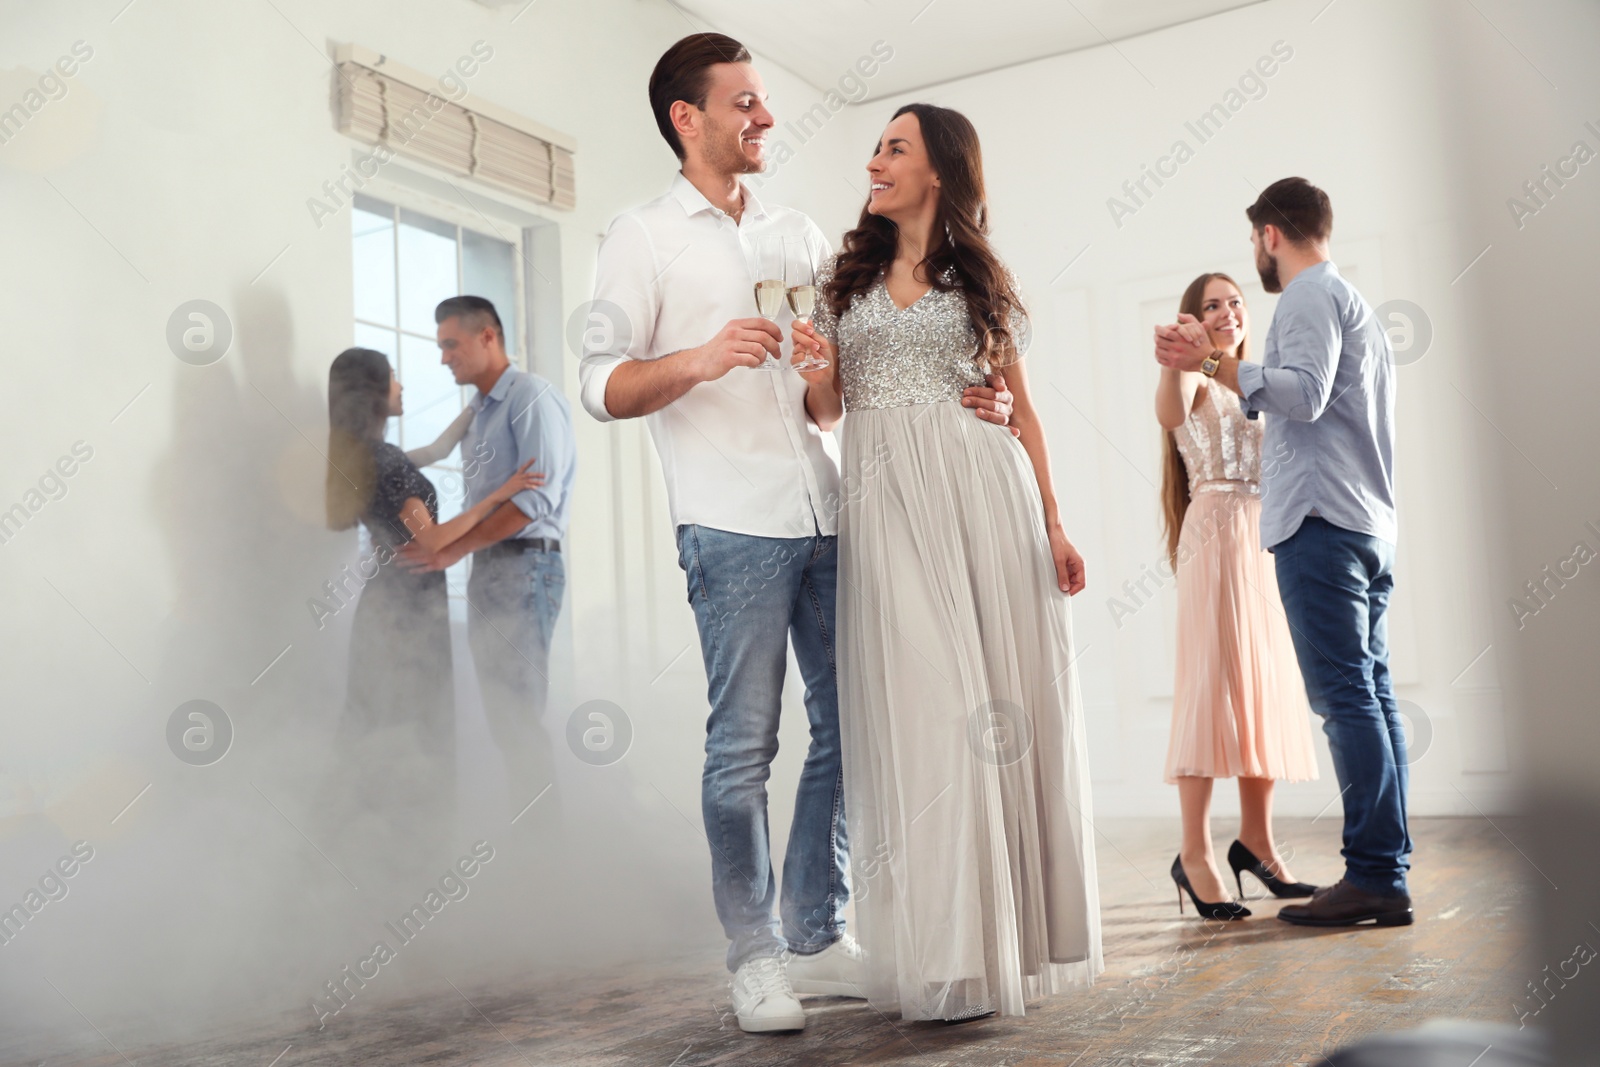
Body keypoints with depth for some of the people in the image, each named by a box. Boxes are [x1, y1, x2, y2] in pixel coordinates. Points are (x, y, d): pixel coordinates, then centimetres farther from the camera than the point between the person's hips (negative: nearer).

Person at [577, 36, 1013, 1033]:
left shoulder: (801, 232, 20)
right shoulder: (644, 238, 5)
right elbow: (605, 385, -4)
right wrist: (699, 360, -20)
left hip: (827, 515, 6)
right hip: (733, 524, -5)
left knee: (848, 727, 6)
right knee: (745, 744, -3)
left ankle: (819, 936, 19)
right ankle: (756, 955, 11)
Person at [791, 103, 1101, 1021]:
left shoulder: (982, 280, 13)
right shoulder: (847, 278, 17)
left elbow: (1025, 412, 11)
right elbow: (823, 408, 13)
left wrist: (1055, 525, 3)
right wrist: (811, 365, -10)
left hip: (982, 495, 0)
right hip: (883, 501, 1)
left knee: (1000, 699, -2)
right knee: (920, 705, -6)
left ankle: (1017, 930, 8)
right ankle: (950, 949, -2)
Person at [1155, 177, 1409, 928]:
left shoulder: (1311, 295, -3)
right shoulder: (1354, 302, 28)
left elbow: (1304, 392, -19)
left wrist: (1211, 363, -17)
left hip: (1322, 520, -10)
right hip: (1370, 525, 10)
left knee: (1345, 696, -12)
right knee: (1369, 694, 6)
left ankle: (1373, 877, -12)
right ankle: (1387, 875, 7)